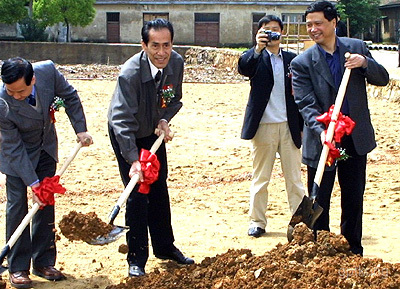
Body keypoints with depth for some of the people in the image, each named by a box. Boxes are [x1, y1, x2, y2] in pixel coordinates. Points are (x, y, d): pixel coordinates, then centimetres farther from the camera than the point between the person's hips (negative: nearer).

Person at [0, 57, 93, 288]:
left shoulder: (48, 71, -27)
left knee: (46, 204, 5)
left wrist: (80, 128, -8)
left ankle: (43, 262, 14)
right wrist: (33, 183, -25)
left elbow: (70, 96, -6)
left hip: (46, 149, 4)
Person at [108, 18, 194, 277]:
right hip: (126, 135, -6)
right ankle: (137, 258, 3)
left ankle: (165, 247, 28)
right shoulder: (130, 73, -34)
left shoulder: (176, 63, -15)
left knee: (159, 189, 13)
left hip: (154, 131, 6)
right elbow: (122, 119, -36)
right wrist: (133, 160, -43)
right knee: (137, 193, -8)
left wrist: (165, 120, -15)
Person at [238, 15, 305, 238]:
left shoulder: (291, 59, 10)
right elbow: (243, 67, -21)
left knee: (294, 176, 5)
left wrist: (302, 125, 7)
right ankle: (257, 222, 14)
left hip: (289, 126, 2)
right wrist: (258, 48, -38)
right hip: (263, 126, -2)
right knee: (260, 177, 6)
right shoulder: (256, 58, 2)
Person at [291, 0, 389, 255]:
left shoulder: (357, 48, 2)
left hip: (356, 139, 3)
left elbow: (383, 79, 3)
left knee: (354, 200, 13)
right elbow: (306, 104, -15)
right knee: (319, 202, 4)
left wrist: (365, 63, -17)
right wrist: (320, 130, -32)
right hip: (322, 140, -2)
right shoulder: (302, 63, -7)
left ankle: (353, 251, 26)